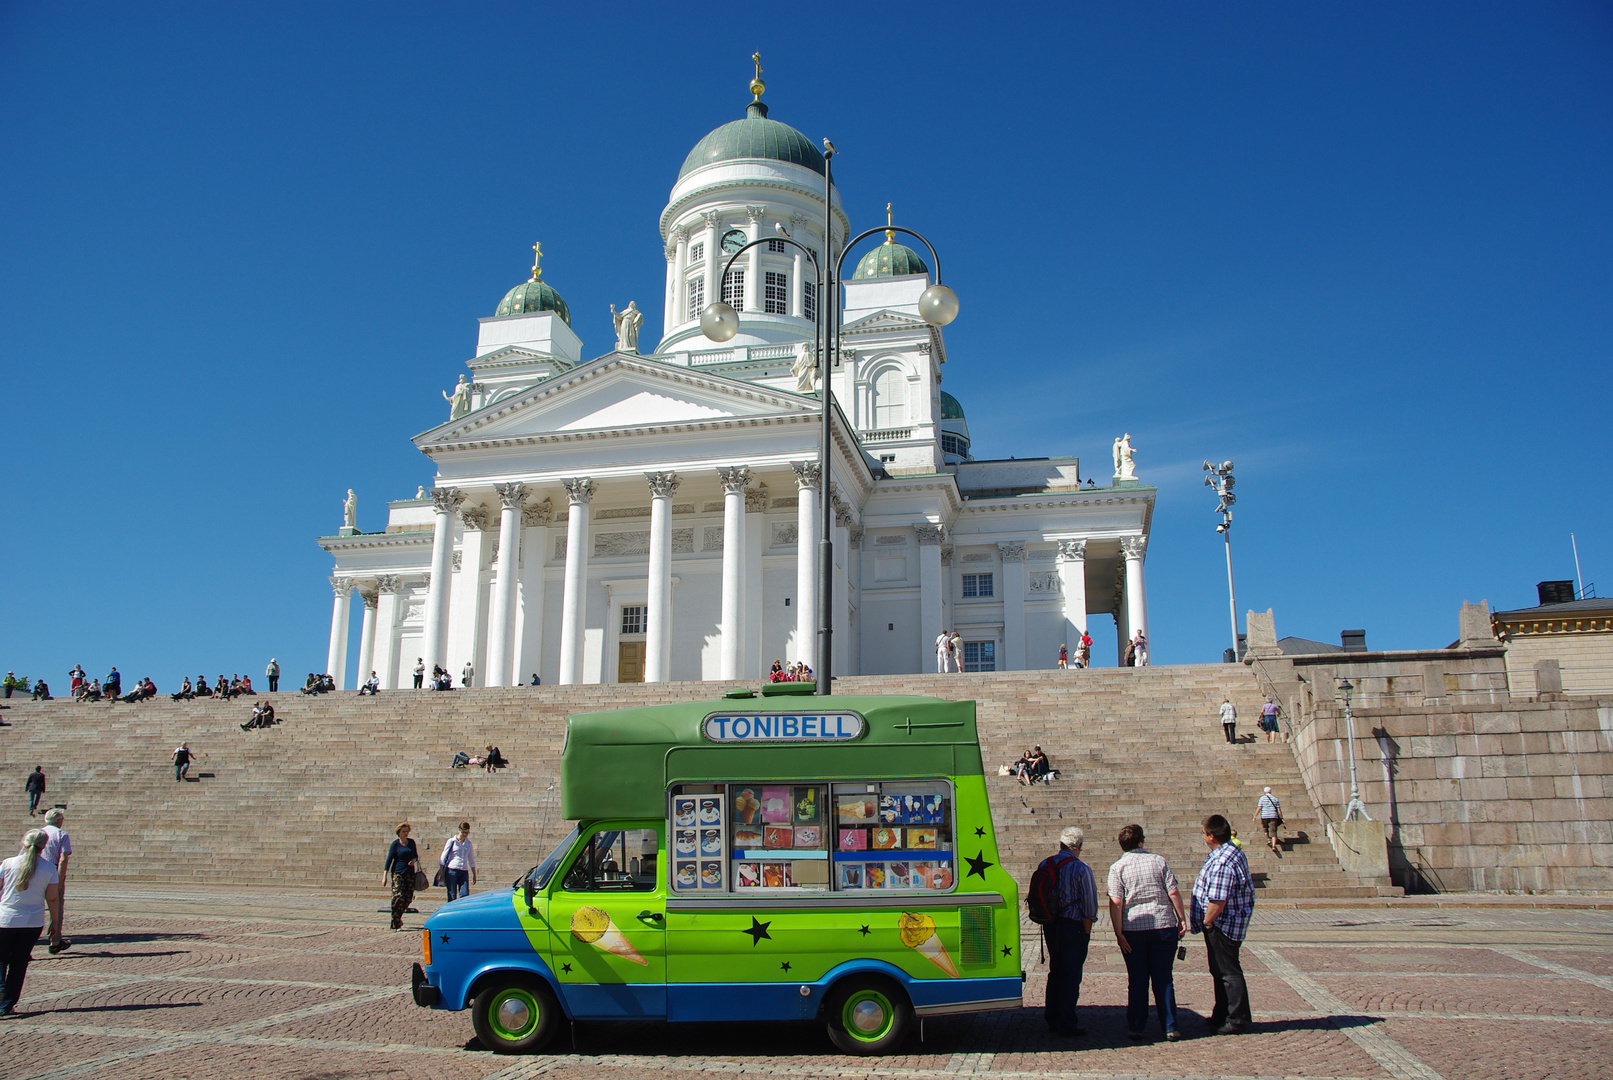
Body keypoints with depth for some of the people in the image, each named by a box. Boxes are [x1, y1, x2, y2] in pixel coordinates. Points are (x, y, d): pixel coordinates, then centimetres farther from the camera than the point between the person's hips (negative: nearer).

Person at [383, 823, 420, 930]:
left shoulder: (411, 842, 12)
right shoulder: (395, 844, -1)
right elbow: (389, 859, -4)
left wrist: (414, 860, -2)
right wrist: (385, 875, -10)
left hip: (410, 873, 5)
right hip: (398, 873, -5)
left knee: (408, 898, 3)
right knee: (398, 896, -15)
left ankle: (398, 917, 26)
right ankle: (395, 924, -11)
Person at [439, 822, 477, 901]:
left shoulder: (469, 843, 13)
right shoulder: (451, 841, 2)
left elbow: (471, 861, 20)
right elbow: (443, 857, 2)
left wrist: (474, 875, 18)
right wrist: (441, 872, -5)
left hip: (464, 872, 3)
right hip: (451, 871, -3)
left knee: (465, 895, -10)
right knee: (452, 897, -3)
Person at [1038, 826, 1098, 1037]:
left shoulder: (1044, 865, 3)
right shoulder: (1081, 869, -14)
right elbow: (1089, 905, -12)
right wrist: (1086, 930, -2)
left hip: (1050, 926, 6)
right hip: (1073, 927, -6)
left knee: (1055, 972, 18)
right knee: (1071, 976, 1)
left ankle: (1052, 1019, 24)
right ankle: (1067, 1025, 5)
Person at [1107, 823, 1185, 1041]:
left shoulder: (1117, 867, -2)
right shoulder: (1159, 861, 2)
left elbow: (1116, 902, -10)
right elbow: (1174, 893, -2)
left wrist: (1119, 933, -8)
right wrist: (1182, 919, 6)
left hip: (1133, 929, -1)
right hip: (1164, 926, 1)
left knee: (1136, 980, 9)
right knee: (1164, 979, 10)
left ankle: (1136, 1028, 12)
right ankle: (1170, 1028, 11)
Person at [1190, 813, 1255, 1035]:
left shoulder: (1222, 862, -27)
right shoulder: (1232, 852, 9)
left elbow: (1218, 901, -29)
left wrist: (1207, 923, -15)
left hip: (1221, 925, -11)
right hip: (1229, 923, 11)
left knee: (1228, 972, 0)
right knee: (1220, 971, 19)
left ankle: (1237, 1021, 10)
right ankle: (1222, 1015, 30)